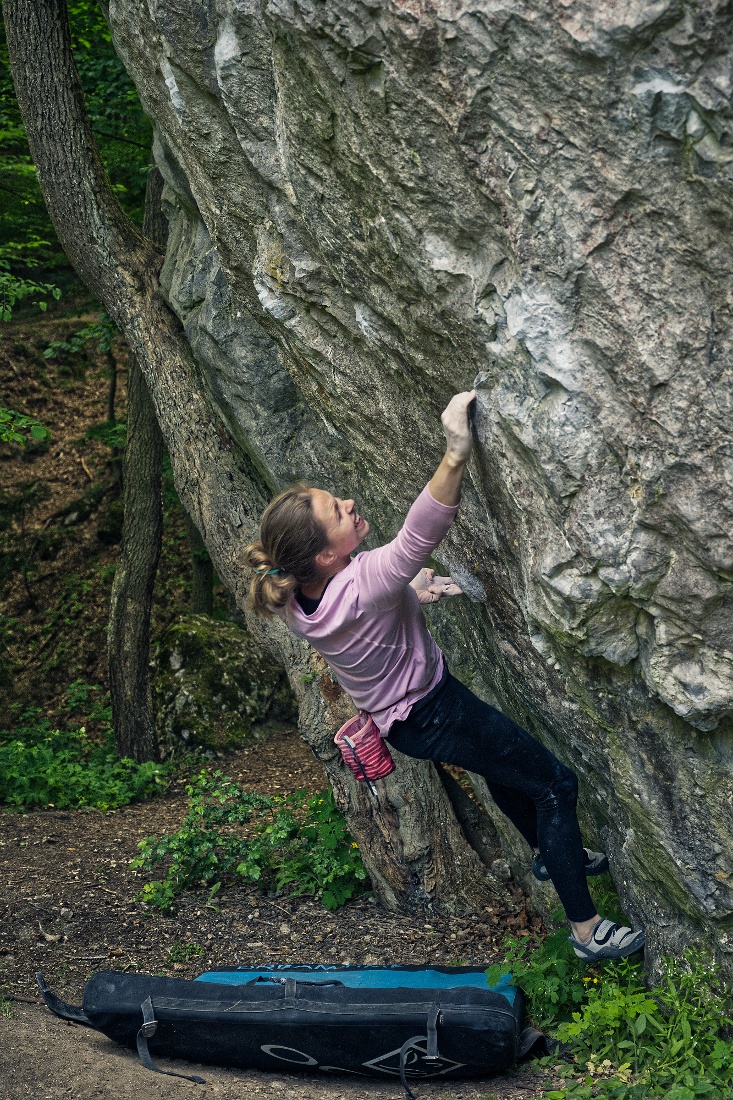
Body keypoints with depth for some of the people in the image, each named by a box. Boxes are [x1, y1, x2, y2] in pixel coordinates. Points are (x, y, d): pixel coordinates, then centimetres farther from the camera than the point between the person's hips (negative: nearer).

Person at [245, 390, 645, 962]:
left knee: (502, 765, 31)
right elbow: (419, 536, -57)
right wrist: (456, 453, -68)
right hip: (431, 714, -9)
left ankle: (551, 855, 56)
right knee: (554, 783, 2)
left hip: (400, 710, 9)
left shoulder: (303, 590, -15)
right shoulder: (360, 586, -41)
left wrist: (410, 589, -5)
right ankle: (586, 930, 11)